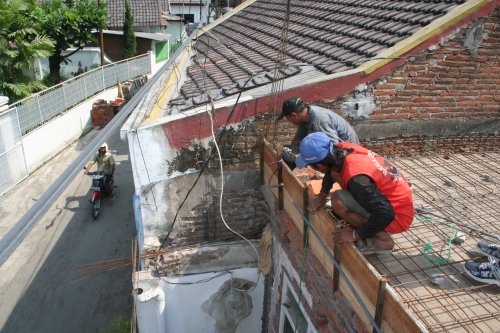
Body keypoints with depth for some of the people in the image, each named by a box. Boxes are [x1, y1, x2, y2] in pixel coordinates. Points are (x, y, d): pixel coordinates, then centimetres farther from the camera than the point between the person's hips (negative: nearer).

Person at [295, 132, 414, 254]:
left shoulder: (355, 177, -34)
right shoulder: (343, 148, -10)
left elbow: (386, 214, -33)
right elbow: (332, 168, 15)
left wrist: (355, 235, -20)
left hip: (398, 216, -9)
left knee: (337, 201, -23)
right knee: (336, 174, 7)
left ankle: (383, 239, -7)